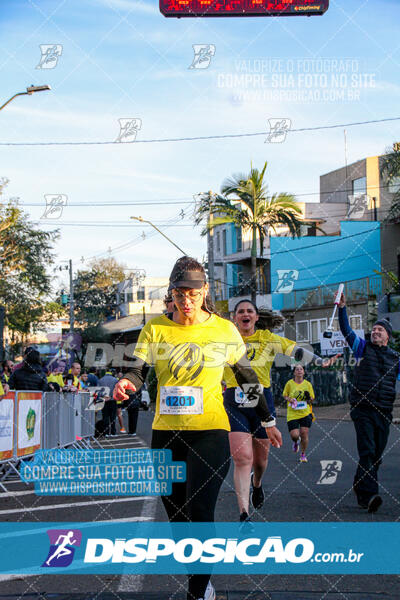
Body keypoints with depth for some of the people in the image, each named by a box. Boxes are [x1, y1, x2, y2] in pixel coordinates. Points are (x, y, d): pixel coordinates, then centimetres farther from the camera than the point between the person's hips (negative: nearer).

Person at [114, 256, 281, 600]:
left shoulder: (224, 329, 2)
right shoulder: (156, 328, 3)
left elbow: (248, 377, 12)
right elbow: (139, 371, -3)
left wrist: (268, 421, 17)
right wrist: (127, 384, -27)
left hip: (210, 432, -2)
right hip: (165, 432, 3)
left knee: (200, 512, -12)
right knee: (175, 510, 10)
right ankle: (193, 568, 29)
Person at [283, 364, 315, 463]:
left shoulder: (308, 384, 4)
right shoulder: (289, 383, 0)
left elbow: (312, 398, 13)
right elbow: (285, 395, 11)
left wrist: (308, 398, -9)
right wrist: (289, 399, -10)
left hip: (305, 413, 1)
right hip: (292, 414, -1)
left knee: (304, 434, -5)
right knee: (294, 435, -10)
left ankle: (303, 454, 17)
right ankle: (296, 442, 30)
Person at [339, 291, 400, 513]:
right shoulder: (363, 348, 8)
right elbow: (346, 331, -2)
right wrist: (342, 308, -14)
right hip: (362, 409, -3)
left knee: (376, 455, 6)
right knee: (367, 451, -15)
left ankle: (360, 488, 22)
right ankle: (369, 495, -21)